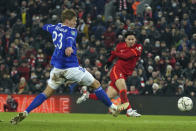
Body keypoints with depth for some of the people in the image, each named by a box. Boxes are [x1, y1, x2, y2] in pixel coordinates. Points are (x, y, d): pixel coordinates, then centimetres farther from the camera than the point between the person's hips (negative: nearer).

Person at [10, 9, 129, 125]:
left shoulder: (56, 27, 13)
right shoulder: (71, 31, -7)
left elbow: (46, 27, 35)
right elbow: (69, 38, -31)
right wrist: (69, 47, -52)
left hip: (57, 68, 6)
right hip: (71, 67, -6)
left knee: (47, 93, 7)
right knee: (96, 84, 8)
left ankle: (25, 113, -9)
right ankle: (112, 108, 13)